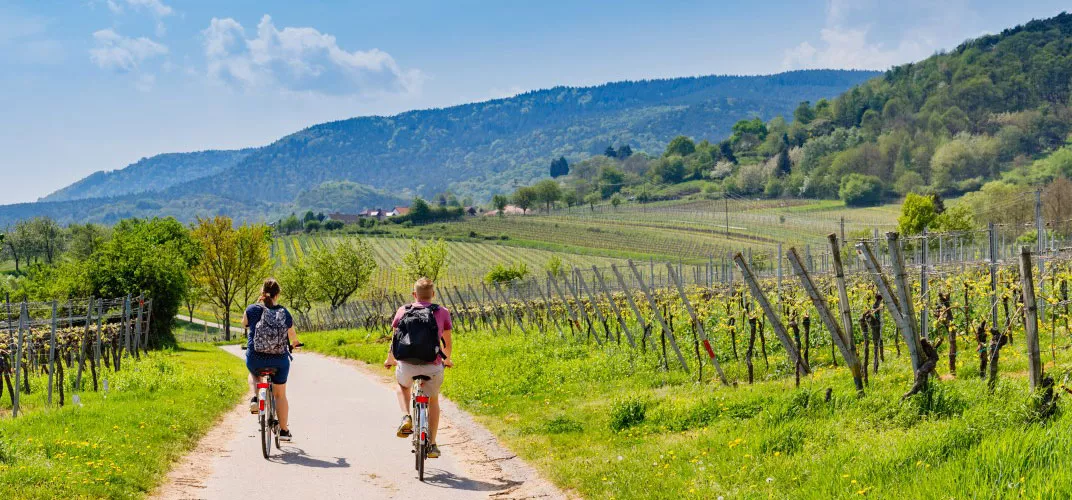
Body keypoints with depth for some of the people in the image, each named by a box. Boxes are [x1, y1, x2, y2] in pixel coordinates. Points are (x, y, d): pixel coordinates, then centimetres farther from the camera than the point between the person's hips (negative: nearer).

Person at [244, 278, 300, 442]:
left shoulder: (253, 310, -7)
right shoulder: (285, 313, -2)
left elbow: (244, 323, 15)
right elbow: (292, 335, 15)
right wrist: (295, 343, 39)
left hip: (255, 359, -1)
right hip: (280, 360, 1)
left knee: (253, 373, 35)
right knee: (280, 395, 18)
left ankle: (255, 398, 10)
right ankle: (284, 430, 22)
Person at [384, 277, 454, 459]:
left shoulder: (403, 311, 4)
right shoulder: (442, 312, 2)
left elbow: (395, 340, 12)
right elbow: (448, 342, 10)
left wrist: (390, 360, 30)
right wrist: (447, 359, 31)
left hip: (407, 366, 0)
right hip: (433, 367, 0)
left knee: (402, 386, 35)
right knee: (433, 400, 26)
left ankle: (406, 417, 10)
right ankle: (431, 445, 25)